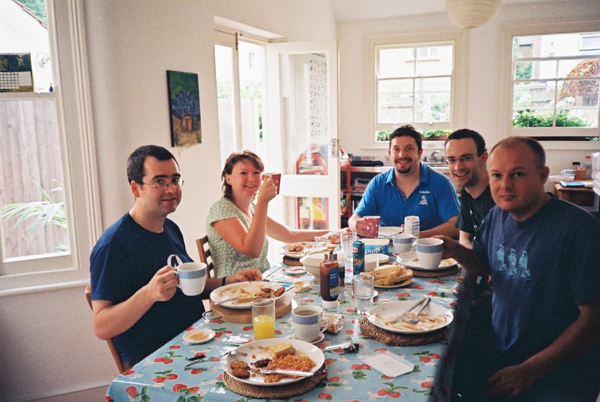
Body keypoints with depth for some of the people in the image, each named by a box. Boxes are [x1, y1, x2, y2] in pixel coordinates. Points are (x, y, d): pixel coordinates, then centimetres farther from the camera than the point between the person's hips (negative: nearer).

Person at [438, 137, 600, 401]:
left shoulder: (579, 228, -19)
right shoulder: (498, 215, 2)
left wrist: (529, 370, -18)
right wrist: (456, 251, -5)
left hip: (559, 369, -5)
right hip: (500, 349, 5)